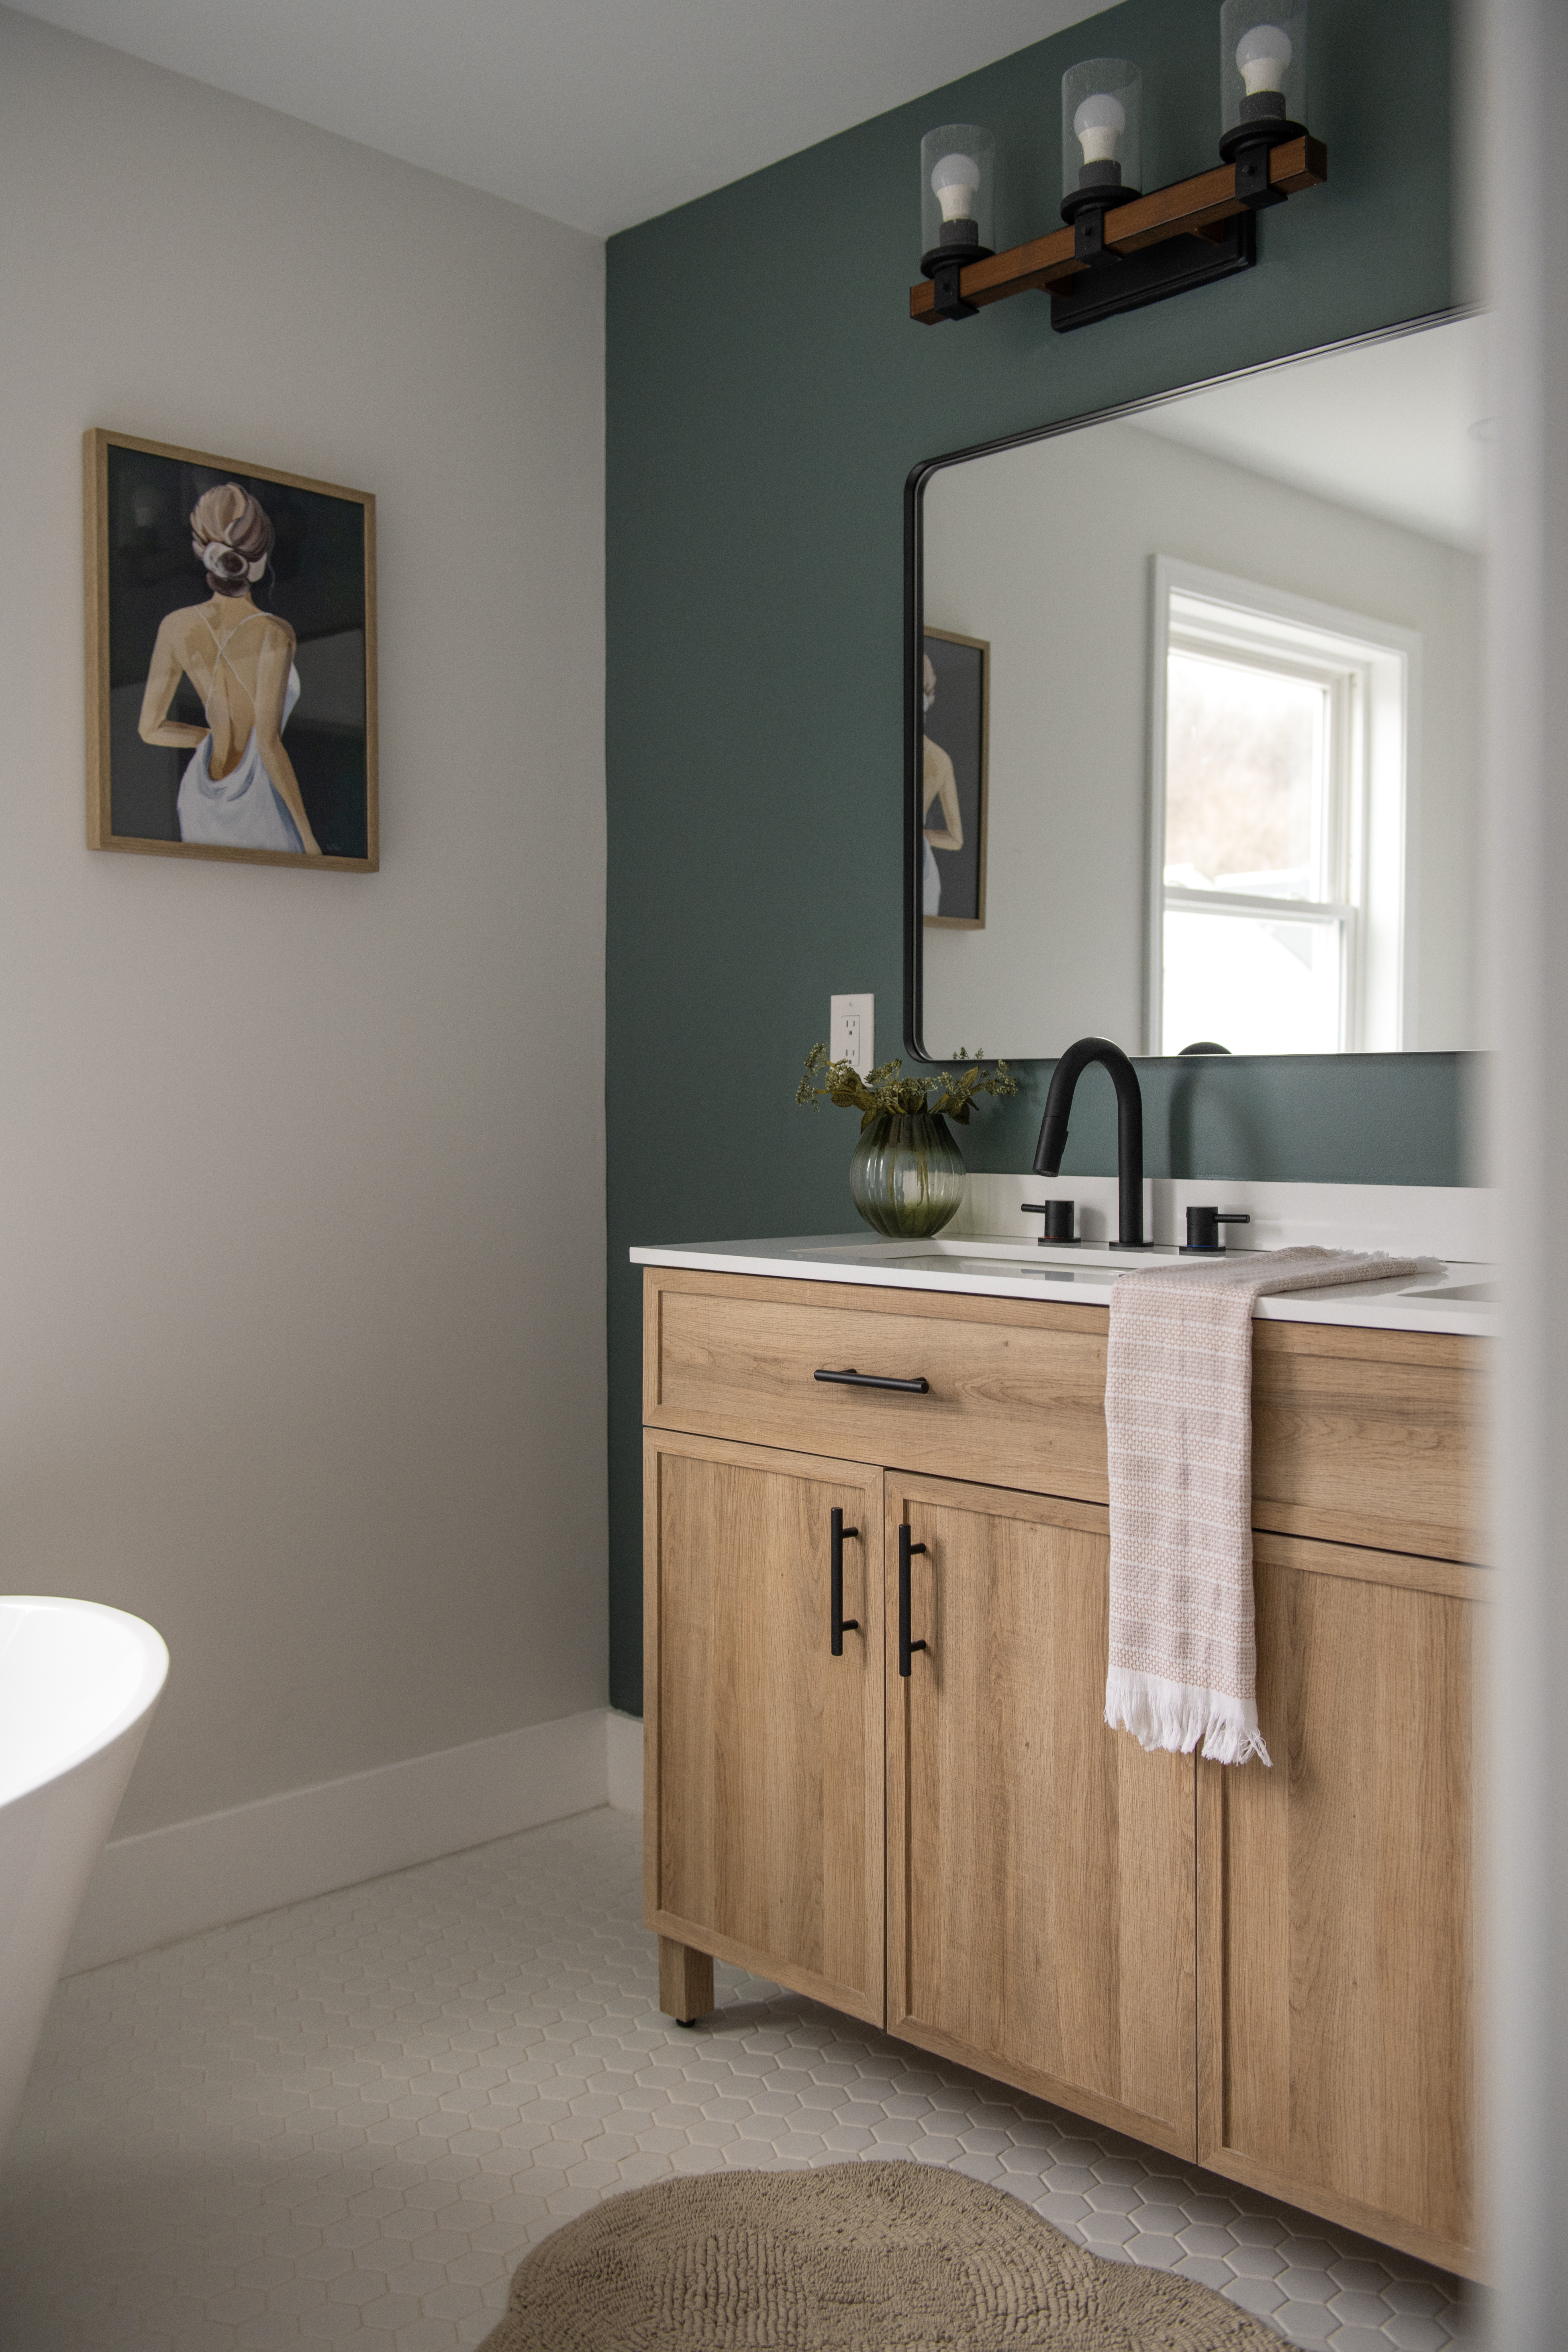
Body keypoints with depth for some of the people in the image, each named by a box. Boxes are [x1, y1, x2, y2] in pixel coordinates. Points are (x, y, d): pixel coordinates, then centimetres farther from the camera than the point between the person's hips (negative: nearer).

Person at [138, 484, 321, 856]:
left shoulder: (176, 627, -1)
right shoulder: (273, 634, -16)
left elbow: (151, 729, 6)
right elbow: (268, 742, -22)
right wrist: (308, 837, -17)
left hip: (201, 803, 6)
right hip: (257, 806, -5)